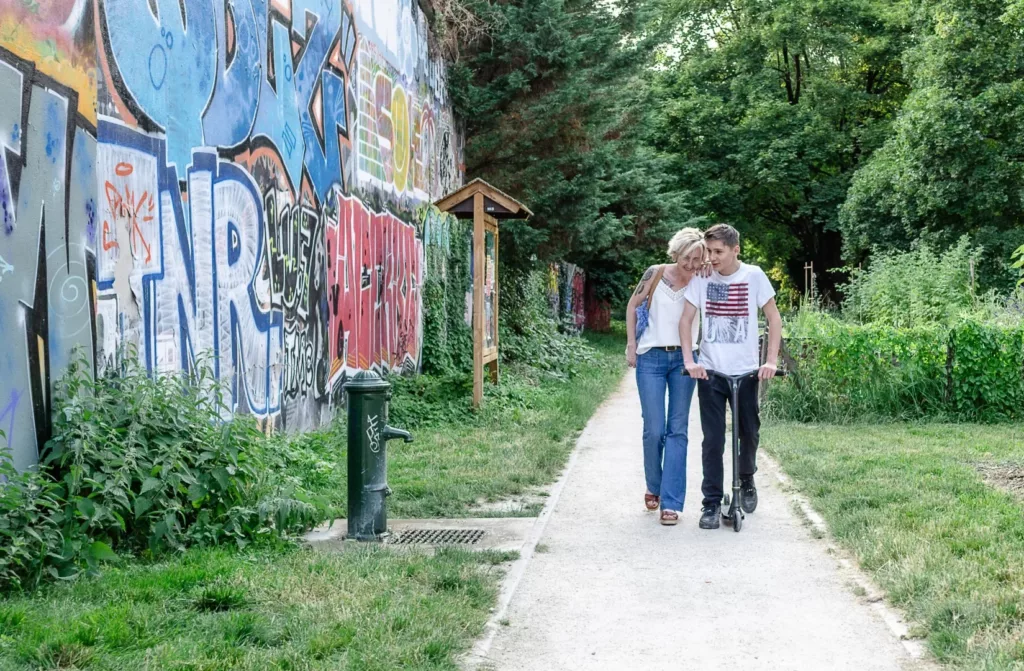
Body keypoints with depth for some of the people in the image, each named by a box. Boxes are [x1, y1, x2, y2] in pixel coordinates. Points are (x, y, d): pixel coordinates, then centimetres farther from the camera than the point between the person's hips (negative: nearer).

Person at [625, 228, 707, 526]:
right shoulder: (656, 274, -3)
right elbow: (633, 305, 8)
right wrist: (631, 345, 5)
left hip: (684, 359, 1)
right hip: (651, 358, -1)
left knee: (677, 430, -1)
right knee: (654, 430, -2)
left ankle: (671, 502, 1)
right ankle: (654, 487, 23)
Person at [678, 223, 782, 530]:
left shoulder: (754, 276, -4)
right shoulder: (702, 278, -3)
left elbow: (774, 318, -1)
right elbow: (686, 320, 0)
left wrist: (771, 360, -10)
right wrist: (689, 361, -11)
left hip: (746, 371, 0)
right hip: (710, 372, 0)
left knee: (749, 433, 9)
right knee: (713, 440, -1)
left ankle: (747, 481, 36)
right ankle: (712, 503, 6)